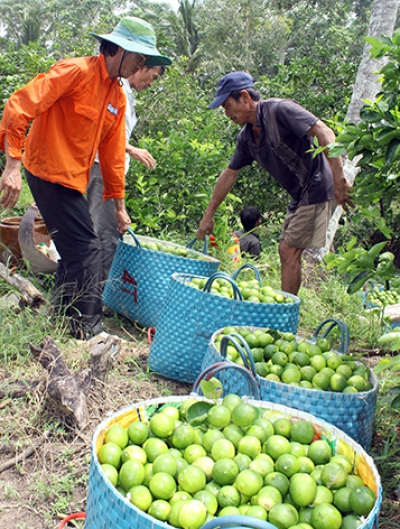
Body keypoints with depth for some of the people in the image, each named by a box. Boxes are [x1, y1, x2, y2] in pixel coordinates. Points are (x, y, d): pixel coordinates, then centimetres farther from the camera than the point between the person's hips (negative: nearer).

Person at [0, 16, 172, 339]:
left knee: (74, 252, 16)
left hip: (73, 179, 9)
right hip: (51, 174, -9)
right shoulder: (76, 71, -15)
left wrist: (119, 205, 15)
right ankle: (88, 331, -1)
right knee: (86, 250, -10)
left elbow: (112, 152, 14)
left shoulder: (118, 96, 10)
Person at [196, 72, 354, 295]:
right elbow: (229, 174, 16)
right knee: (288, 252, 12)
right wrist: (208, 215, 18)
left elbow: (325, 133, -24)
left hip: (317, 189, -9)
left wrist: (339, 179, -31)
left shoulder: (280, 109, -16)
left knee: (290, 252, -8)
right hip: (300, 196, 9)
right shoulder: (247, 137, 9)